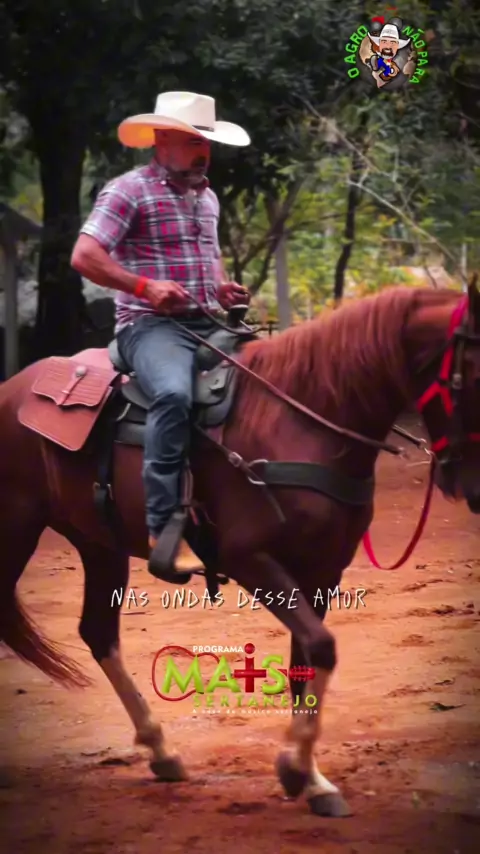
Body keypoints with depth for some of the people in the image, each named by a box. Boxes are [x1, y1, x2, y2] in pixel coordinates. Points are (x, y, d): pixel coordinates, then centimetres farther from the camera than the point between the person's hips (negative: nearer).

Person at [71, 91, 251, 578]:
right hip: (152, 325, -8)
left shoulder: (207, 198, 22)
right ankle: (163, 528, -39)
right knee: (174, 393, -37)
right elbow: (84, 257, -12)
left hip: (208, 325, 8)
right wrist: (145, 286, -21)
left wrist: (224, 290, 15)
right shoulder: (128, 192, -3)